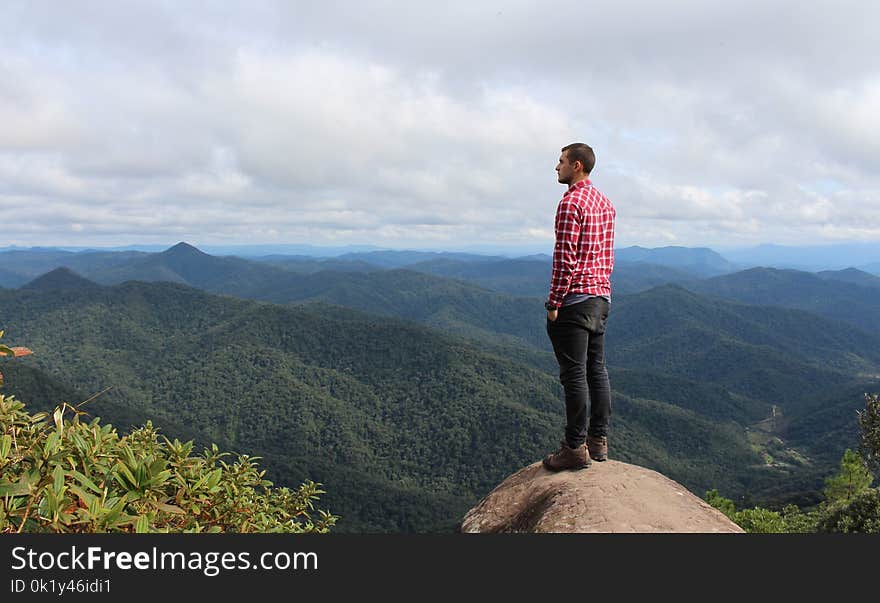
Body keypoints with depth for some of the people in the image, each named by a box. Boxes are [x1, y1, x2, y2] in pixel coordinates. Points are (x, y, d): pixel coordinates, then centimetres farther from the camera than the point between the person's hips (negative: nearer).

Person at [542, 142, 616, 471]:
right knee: (596, 368, 13)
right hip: (602, 296, 9)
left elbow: (565, 258, -18)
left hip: (575, 299, -9)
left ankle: (576, 447, 1)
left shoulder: (570, 203, -13)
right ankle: (599, 439, 20)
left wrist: (554, 303, -14)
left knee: (574, 374, -5)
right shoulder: (605, 203, 15)